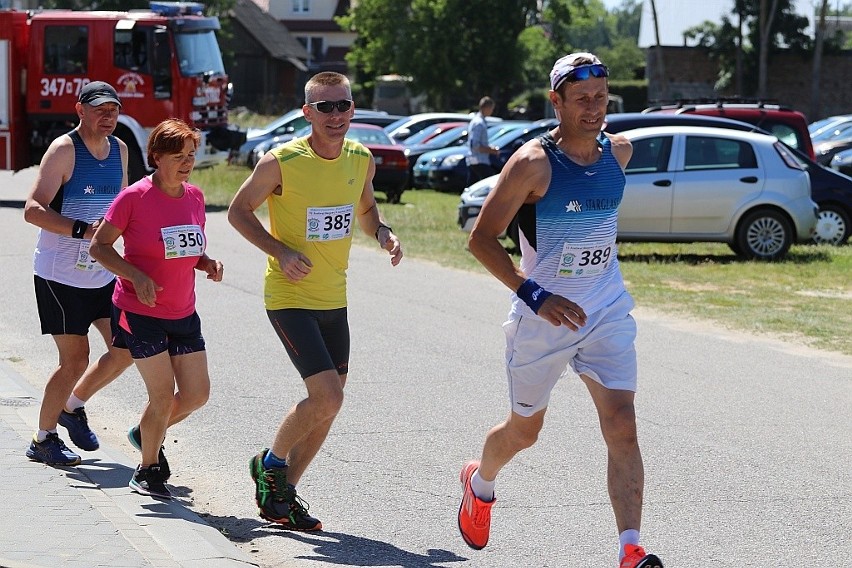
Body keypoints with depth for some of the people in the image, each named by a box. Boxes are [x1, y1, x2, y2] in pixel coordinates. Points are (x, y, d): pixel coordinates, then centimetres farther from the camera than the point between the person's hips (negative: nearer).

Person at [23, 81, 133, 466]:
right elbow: (33, 209, -23)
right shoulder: (63, 150, -14)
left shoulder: (119, 150, 8)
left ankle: (73, 407, 26)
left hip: (102, 272, 7)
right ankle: (43, 439, 11)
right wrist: (82, 231, -33)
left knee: (126, 349, 5)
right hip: (59, 272, -7)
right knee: (75, 359, -5)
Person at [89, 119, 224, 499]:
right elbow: (99, 247, -8)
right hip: (140, 312, -6)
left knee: (197, 394, 5)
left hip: (183, 314, 6)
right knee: (163, 395, -8)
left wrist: (210, 264, -4)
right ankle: (147, 471, 14)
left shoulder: (194, 197, 4)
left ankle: (146, 434, 34)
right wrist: (136, 276, -21)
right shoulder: (134, 197, -13)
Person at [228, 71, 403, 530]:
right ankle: (270, 463, 10)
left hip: (334, 300, 7)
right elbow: (238, 210, -6)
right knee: (327, 397, -16)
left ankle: (282, 494, 24)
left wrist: (382, 233, -3)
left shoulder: (362, 160, 0)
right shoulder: (281, 162, -16)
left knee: (328, 404, 9)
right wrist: (279, 250, -19)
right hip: (290, 298, -6)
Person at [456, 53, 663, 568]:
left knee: (622, 427, -12)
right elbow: (481, 239, -16)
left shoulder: (619, 151, -1)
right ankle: (480, 482, 48)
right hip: (543, 316, -3)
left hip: (608, 314, 3)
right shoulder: (533, 163, -17)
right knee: (525, 430, 15)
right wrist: (535, 294, -25)